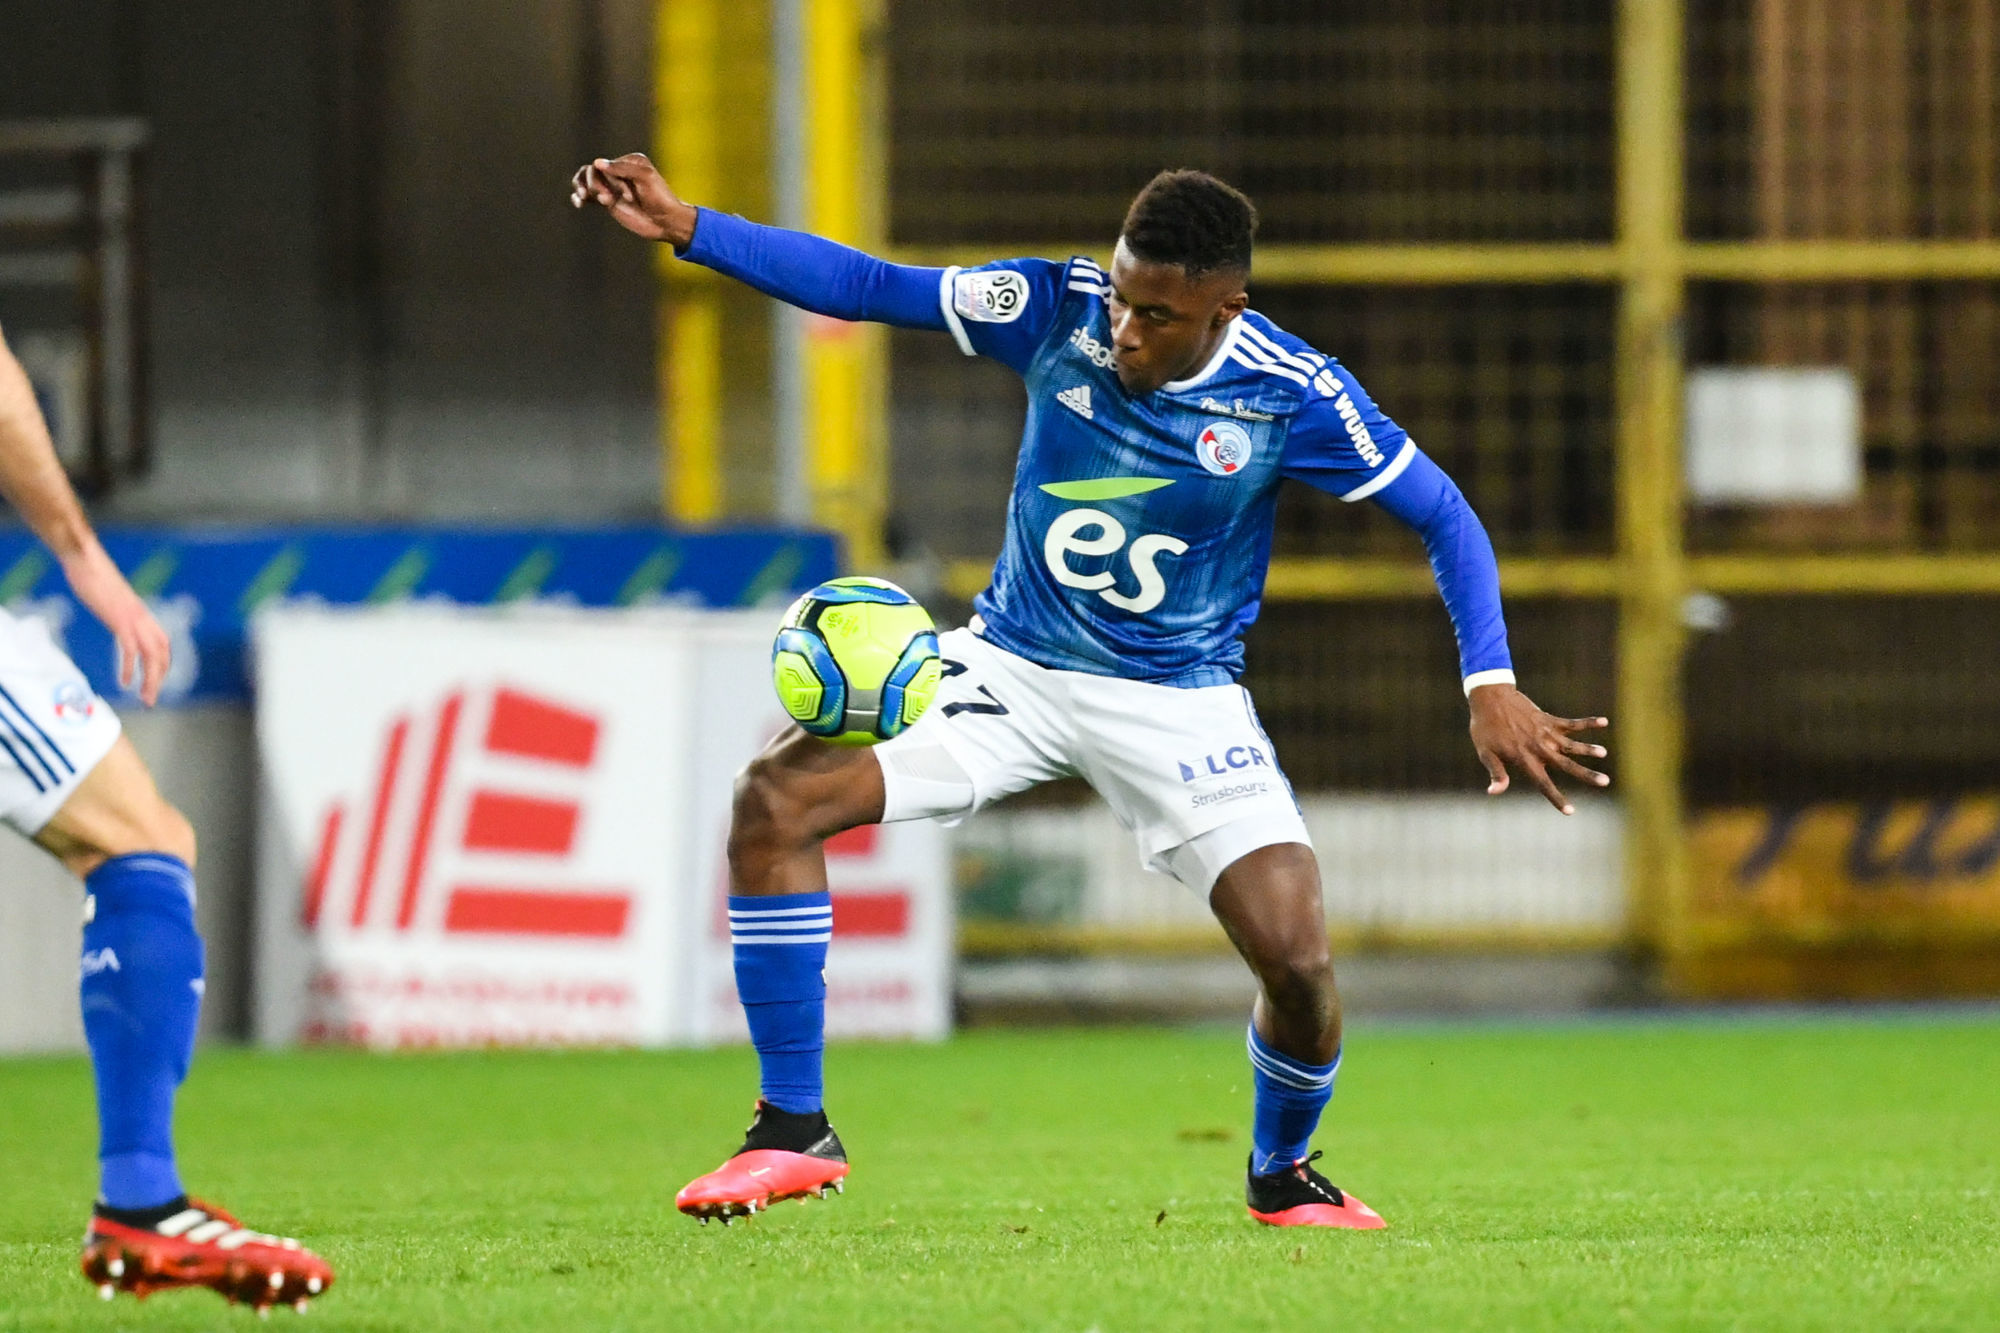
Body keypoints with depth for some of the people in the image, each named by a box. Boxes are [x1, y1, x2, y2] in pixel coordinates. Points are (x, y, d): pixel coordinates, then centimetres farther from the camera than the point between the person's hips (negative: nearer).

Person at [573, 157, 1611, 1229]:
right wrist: (685, 228, -17)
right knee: (777, 797, -19)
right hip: (1009, 661, 2)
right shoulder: (1058, 310, -15)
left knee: (1296, 958, -19)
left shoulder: (1292, 397, -19)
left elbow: (1442, 515, -8)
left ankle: (1281, 1176, 16)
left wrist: (1492, 687, -18)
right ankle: (793, 1133, -7)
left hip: (1177, 697, -2)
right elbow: (864, 286, -9)